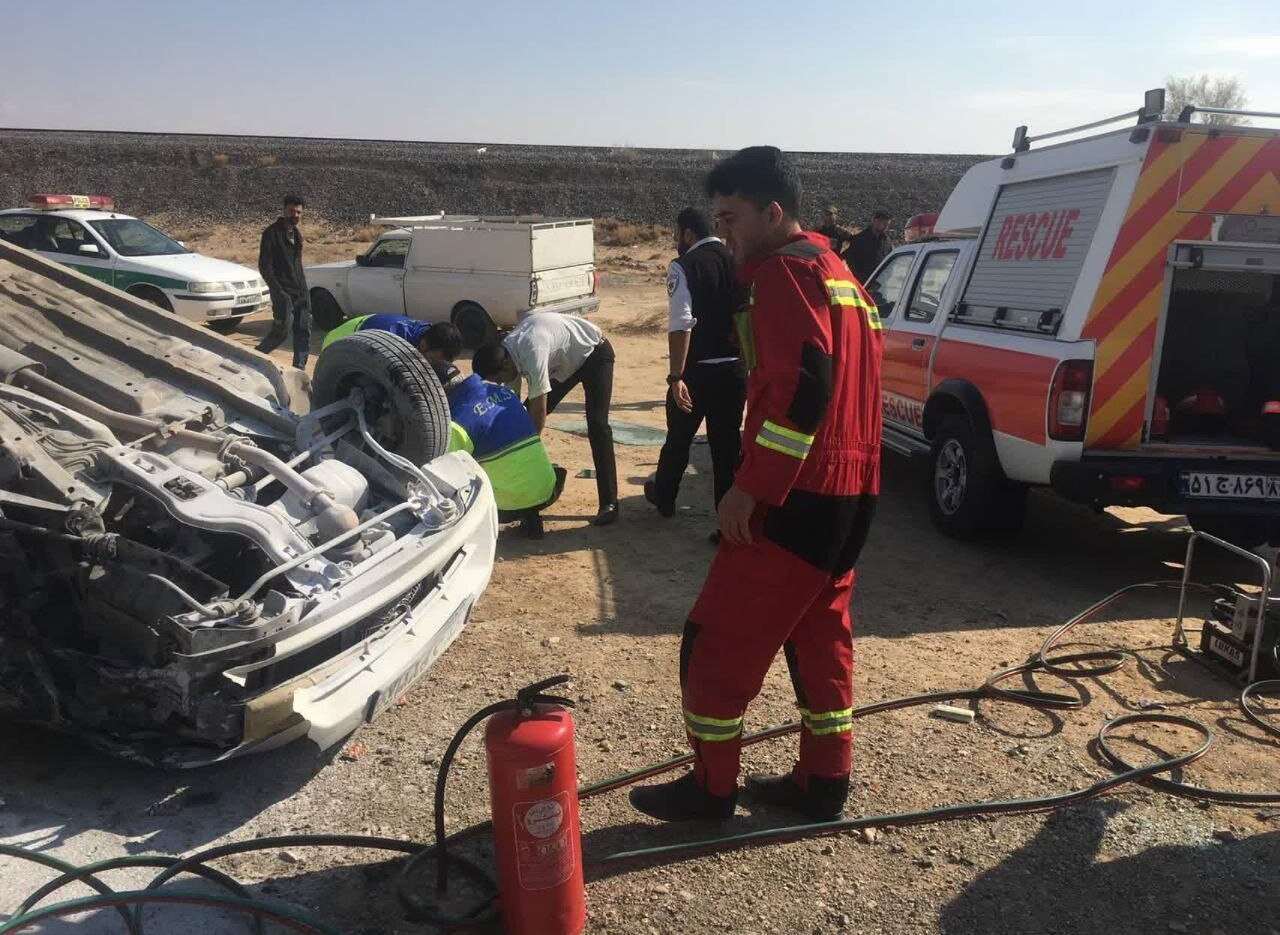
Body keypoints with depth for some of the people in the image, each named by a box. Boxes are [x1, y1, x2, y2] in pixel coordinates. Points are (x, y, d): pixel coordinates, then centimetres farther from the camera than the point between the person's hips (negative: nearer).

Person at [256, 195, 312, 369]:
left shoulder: (296, 234, 15)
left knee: (304, 332, 3)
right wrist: (277, 291, -18)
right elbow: (264, 266, -11)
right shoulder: (272, 233, -8)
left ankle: (299, 368, 9)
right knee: (280, 332, -6)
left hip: (301, 291, 7)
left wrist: (303, 287, 14)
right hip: (283, 293, -7)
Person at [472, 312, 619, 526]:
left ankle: (609, 503, -19)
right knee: (526, 417, 0)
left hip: (594, 353, -8)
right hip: (565, 360, 8)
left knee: (597, 426, -20)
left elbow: (539, 414, -36)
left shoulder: (533, 354, -40)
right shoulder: (503, 352, -15)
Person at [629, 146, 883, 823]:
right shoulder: (837, 272, 19)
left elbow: (803, 385, -25)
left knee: (719, 640, 2)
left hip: (797, 495, -10)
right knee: (821, 636, 17)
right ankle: (823, 783, 27)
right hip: (851, 492, 10)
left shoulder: (782, 271, -11)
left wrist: (751, 486, -22)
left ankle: (710, 789, 14)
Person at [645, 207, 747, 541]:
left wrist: (675, 377, -22)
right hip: (735, 369, 4)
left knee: (679, 438, 18)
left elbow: (681, 325, -21)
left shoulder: (684, 267, -11)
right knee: (728, 445, 10)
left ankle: (664, 497, 41)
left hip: (697, 371, -4)